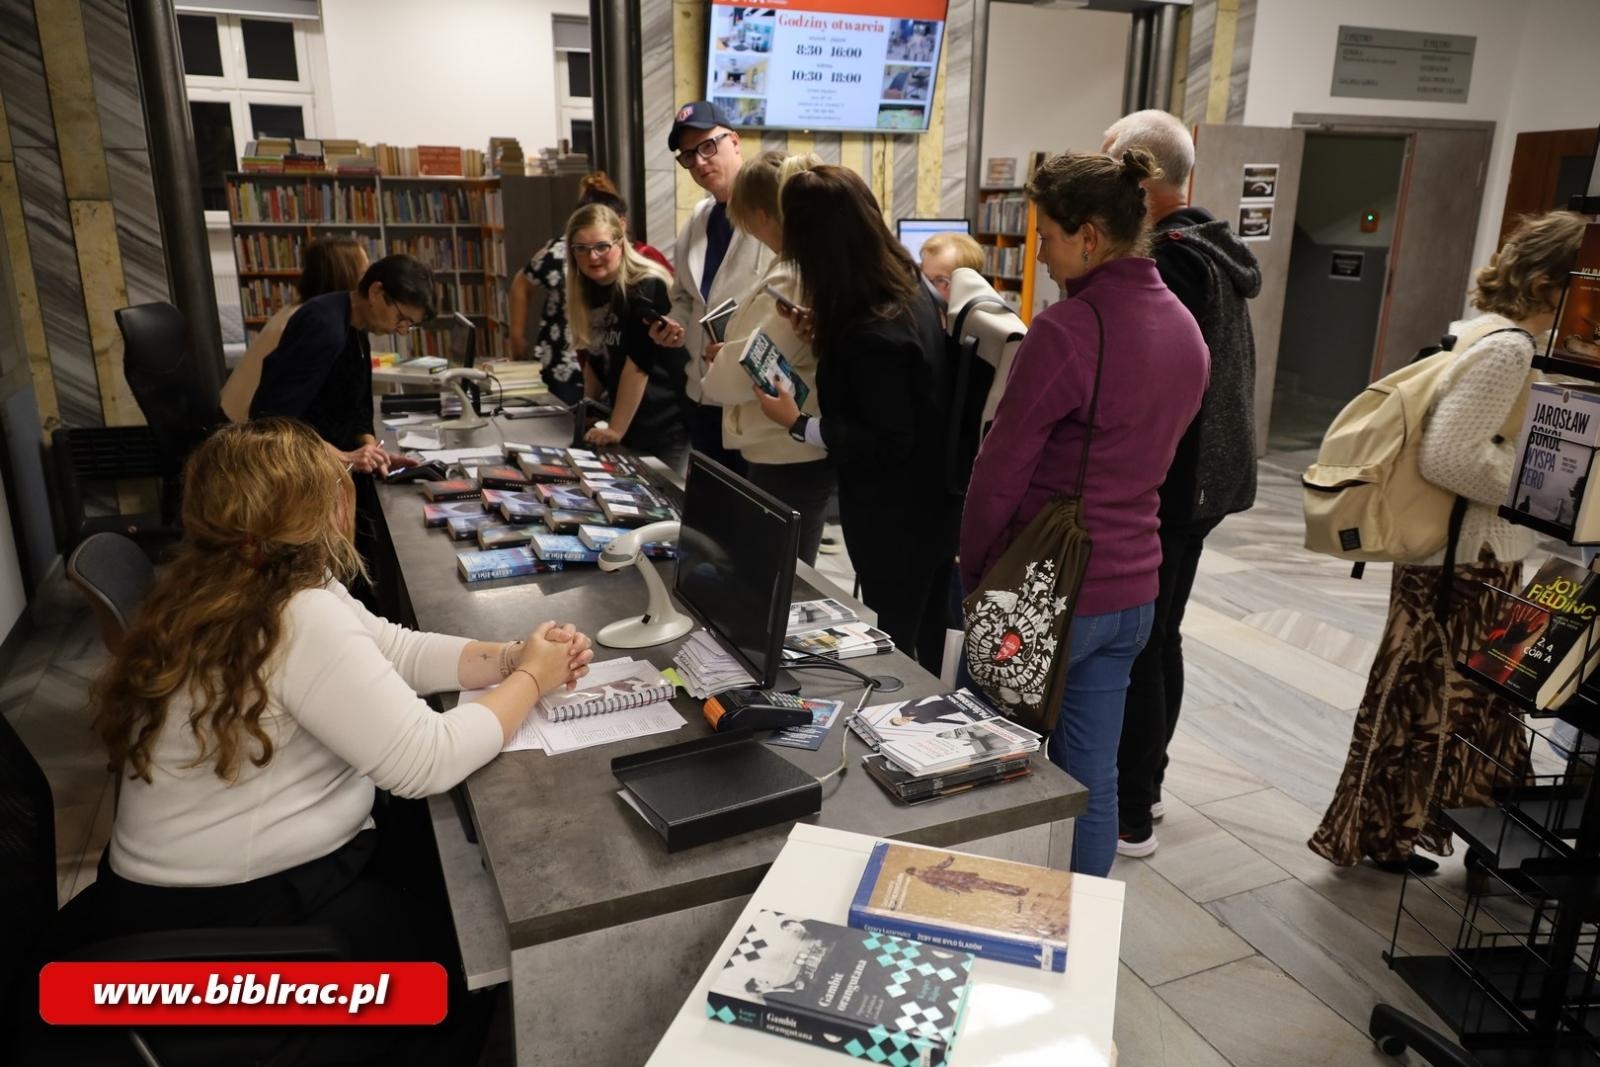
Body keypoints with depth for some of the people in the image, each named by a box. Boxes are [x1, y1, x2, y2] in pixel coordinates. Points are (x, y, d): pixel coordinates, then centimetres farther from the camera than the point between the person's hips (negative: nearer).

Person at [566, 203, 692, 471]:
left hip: (666, 428, -7)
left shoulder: (646, 288, -18)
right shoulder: (589, 289, 5)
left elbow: (638, 362, -21)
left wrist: (615, 430, -20)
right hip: (629, 428, 7)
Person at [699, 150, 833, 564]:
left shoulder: (791, 279, -22)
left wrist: (713, 377, 0)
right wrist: (729, 353, 5)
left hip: (788, 456, -9)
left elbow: (748, 370, -21)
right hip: (790, 449, 10)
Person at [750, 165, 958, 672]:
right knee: (925, 645, 24)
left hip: (895, 521, -9)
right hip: (930, 505, 9)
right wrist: (826, 334, 5)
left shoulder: (871, 332, -29)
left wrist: (799, 424, -21)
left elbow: (888, 443, -25)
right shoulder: (909, 289, 0)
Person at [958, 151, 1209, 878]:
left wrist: (973, 572, -1)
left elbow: (999, 471, -15)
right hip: (1133, 587, 7)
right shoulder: (1184, 327, 7)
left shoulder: (1067, 328, -19)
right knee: (1091, 774, 17)